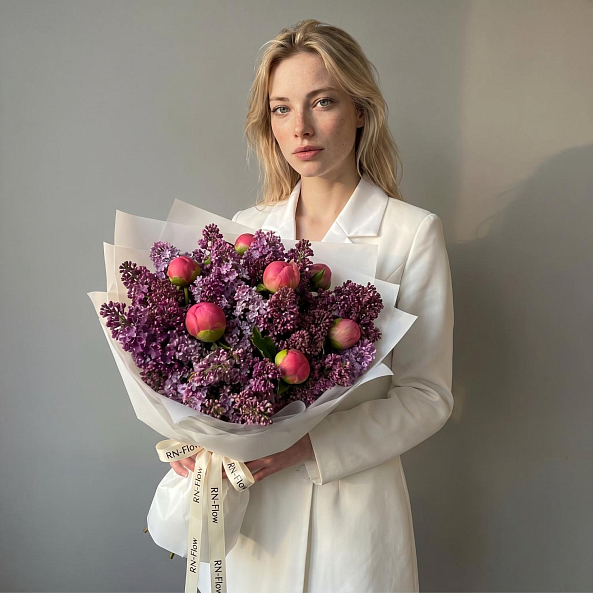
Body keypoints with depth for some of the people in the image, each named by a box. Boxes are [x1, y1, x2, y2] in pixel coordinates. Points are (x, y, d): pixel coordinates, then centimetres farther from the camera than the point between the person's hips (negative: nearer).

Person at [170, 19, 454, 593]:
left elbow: (427, 394, -9)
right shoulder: (245, 227, 3)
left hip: (350, 507, -3)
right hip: (242, 503, 4)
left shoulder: (412, 232, -9)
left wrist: (309, 445, -21)